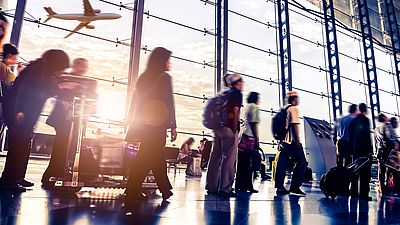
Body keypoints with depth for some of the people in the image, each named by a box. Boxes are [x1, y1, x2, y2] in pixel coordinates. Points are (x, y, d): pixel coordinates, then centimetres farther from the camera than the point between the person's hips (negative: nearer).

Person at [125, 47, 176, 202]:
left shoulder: (143, 77, 13)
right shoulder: (165, 78, -5)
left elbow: (135, 101, 13)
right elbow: (169, 103, -10)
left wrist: (132, 125, 18)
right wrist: (173, 127, -8)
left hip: (142, 124, 7)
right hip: (157, 124, -7)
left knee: (157, 155, 15)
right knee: (148, 158, -1)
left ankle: (165, 190, 23)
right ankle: (132, 191, -1)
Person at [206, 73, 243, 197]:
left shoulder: (224, 93, 21)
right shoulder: (237, 93, -1)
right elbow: (235, 111, -12)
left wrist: (217, 126, 16)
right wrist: (235, 129, -10)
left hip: (218, 127, 8)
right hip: (229, 128, -8)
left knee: (216, 157, 9)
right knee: (229, 158, -6)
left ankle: (211, 187, 13)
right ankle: (225, 188, -7)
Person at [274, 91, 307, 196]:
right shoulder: (293, 109, -6)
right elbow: (295, 125, -15)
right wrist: (298, 141, -16)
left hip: (284, 141, 8)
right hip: (292, 141, -8)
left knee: (282, 164, 4)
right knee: (301, 163, -1)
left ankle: (279, 187, 4)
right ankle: (295, 187, -4)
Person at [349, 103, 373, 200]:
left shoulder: (354, 120, 12)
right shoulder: (365, 119, -8)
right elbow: (367, 135, -14)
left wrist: (353, 148, 16)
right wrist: (370, 149, -11)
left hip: (356, 149, 7)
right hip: (365, 149, -7)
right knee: (365, 172, -5)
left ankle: (354, 192, 14)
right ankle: (364, 194, -6)